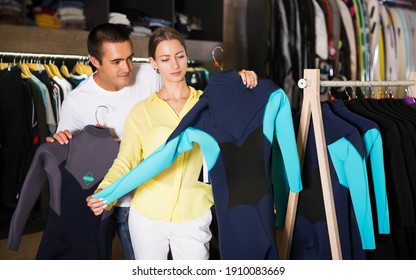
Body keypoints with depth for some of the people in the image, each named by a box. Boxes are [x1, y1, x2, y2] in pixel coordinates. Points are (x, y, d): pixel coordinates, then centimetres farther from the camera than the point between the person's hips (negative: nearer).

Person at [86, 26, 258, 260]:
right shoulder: (141, 111, 2)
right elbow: (125, 162, 0)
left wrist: (243, 82, -13)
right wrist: (104, 194, -18)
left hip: (194, 218, 0)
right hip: (147, 216, 0)